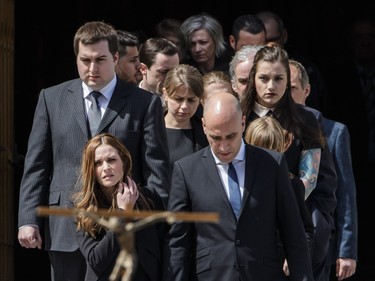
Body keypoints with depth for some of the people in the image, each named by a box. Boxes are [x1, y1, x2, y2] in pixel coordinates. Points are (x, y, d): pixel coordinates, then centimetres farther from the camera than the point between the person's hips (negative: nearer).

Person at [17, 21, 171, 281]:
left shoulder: (145, 103, 3)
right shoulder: (52, 99, 9)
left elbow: (157, 170, 1)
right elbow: (36, 166, 8)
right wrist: (28, 220, 0)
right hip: (66, 231, 2)